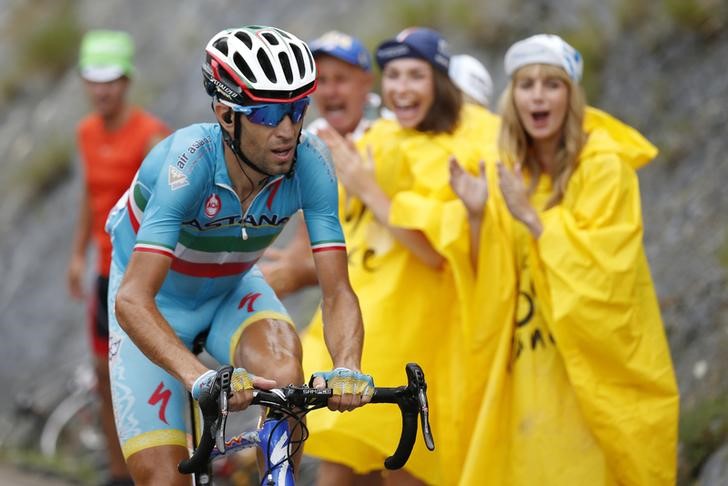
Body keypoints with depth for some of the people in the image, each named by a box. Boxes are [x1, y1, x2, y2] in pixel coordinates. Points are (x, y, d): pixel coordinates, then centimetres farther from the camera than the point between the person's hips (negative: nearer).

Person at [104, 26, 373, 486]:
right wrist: (201, 378, -58)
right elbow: (133, 299, -43)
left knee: (283, 366, -31)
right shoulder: (187, 160, -36)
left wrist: (347, 369, -45)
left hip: (233, 290, 3)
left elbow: (338, 293, -24)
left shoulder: (309, 162, -25)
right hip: (157, 302, -3)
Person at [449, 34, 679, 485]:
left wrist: (531, 216, -21)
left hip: (593, 355, -5)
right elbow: (498, 277, 7)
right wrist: (478, 215, -9)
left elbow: (605, 260, -19)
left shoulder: (604, 165, -10)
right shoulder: (511, 171, 6)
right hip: (532, 361, 5)